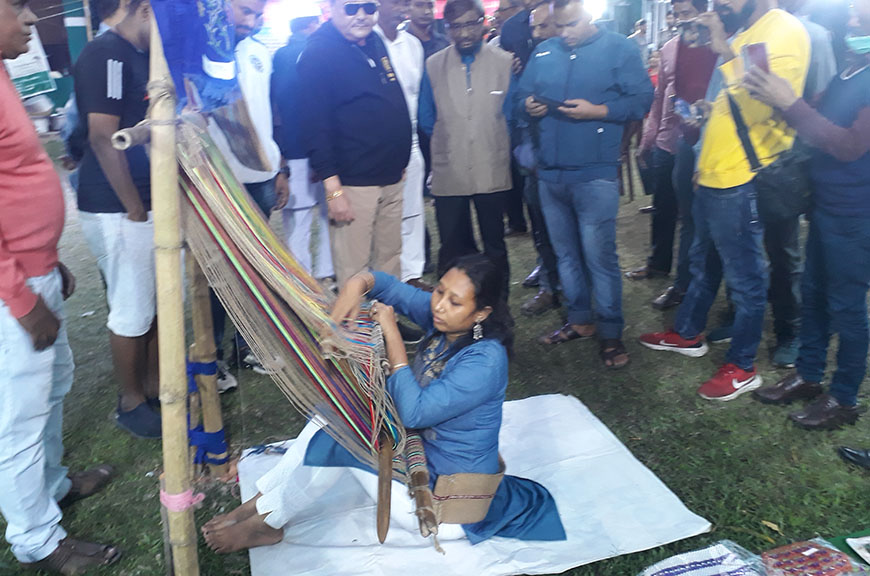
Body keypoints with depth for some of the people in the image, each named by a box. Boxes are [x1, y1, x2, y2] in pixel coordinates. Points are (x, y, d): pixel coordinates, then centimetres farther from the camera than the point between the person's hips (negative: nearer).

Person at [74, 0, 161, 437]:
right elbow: (103, 138, -19)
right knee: (132, 311, 2)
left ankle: (154, 385, 30)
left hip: (153, 203, 9)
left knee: (161, 302, 14)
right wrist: (135, 209, -15)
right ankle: (131, 402, 18)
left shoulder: (144, 56, 15)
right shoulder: (105, 54, -13)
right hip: (119, 210, -9)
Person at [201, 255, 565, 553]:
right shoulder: (442, 319, -7)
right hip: (421, 450, 8)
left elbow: (413, 412, -32)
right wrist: (357, 284, -22)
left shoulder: (485, 361, -29)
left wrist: (392, 335, -27)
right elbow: (389, 286, 1)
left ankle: (267, 521, 3)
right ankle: (261, 501, 4)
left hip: (445, 501, -8)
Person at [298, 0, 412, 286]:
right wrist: (333, 188, -19)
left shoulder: (376, 42, 12)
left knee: (390, 259, 15)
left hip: (392, 178, 7)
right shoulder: (318, 54, -10)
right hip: (353, 183, -7)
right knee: (353, 268, 0)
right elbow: (315, 126, -15)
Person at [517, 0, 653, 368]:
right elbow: (521, 97, 15)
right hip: (550, 173, 5)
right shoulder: (542, 53, 12)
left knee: (599, 256, -3)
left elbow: (642, 100, -6)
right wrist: (529, 107, -8)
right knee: (565, 253, 13)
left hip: (594, 174, -5)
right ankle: (580, 320, 28)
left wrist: (596, 110, -18)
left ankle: (611, 333, 11)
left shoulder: (618, 48, -1)